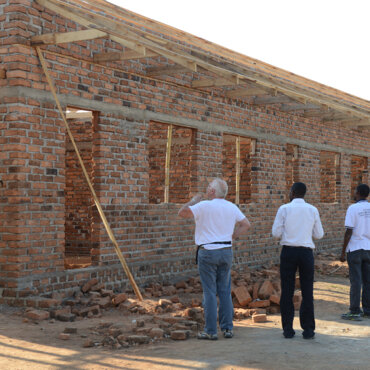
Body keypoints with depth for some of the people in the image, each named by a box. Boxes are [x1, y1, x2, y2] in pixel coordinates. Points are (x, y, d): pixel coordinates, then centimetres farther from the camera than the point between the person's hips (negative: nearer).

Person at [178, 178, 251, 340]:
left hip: (208, 252, -5)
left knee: (209, 292, -1)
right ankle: (227, 328, 14)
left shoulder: (204, 206, -11)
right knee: (225, 291, 11)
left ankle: (211, 331, 2)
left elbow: (182, 212, -11)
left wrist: (193, 200, 4)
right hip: (226, 251, 5)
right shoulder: (232, 207, 7)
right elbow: (246, 224, 15)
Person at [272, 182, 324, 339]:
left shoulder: (284, 209, -2)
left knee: (287, 291, 4)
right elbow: (319, 234, 9)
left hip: (288, 251, -1)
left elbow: (276, 233, -3)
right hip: (306, 251, 1)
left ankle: (288, 328, 6)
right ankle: (308, 329, 5)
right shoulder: (313, 210, 4)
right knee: (307, 291, 5)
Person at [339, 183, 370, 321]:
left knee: (355, 281, -2)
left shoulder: (353, 208, -11)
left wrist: (343, 252, -8)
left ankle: (355, 312, 1)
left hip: (355, 249, -5)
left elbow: (348, 232, -13)